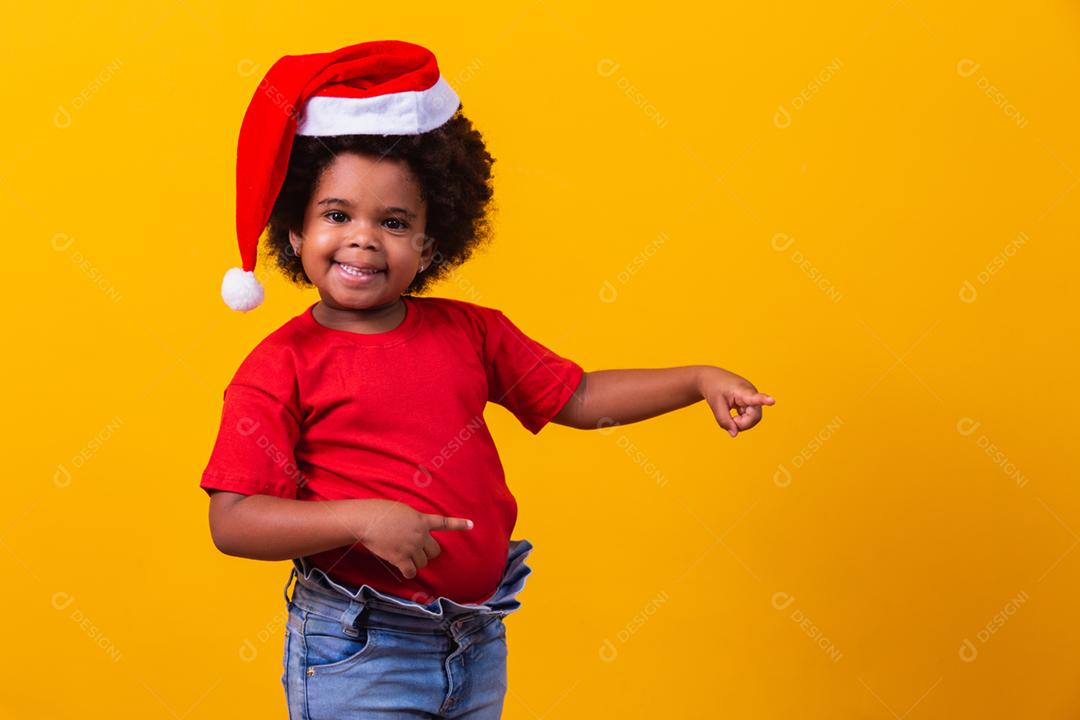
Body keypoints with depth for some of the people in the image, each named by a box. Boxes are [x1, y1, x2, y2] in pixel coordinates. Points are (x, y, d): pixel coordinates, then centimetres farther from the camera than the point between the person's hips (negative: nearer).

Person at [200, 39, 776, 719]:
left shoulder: (469, 332, 4)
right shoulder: (282, 367, -11)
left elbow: (578, 397, 12)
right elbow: (232, 522, -16)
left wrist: (699, 380, 3)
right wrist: (362, 519, -27)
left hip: (479, 644, 5)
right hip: (357, 658, -5)